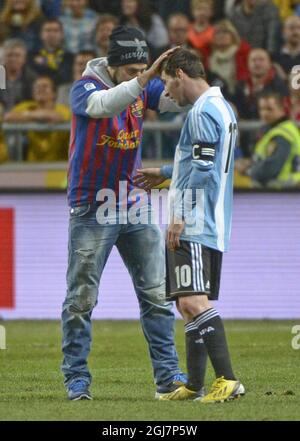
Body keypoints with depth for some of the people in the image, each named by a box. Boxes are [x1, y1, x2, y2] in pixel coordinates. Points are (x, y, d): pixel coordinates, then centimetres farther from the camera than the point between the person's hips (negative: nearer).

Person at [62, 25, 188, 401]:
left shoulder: (142, 87, 3)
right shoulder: (84, 89, -13)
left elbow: (175, 99, -11)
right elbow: (104, 105, -35)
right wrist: (144, 79, -47)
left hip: (135, 206, 5)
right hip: (92, 211, -5)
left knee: (156, 293, 3)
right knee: (82, 298, -1)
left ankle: (168, 375, 6)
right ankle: (76, 379, 7)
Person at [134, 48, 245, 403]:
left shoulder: (203, 112, -13)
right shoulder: (221, 107, 19)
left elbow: (203, 170, -20)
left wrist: (181, 218, -19)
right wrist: (165, 173, 40)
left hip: (195, 227, -11)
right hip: (210, 227, 11)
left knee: (194, 302, -18)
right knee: (189, 304, 13)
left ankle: (228, 380, -24)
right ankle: (194, 385, 14)